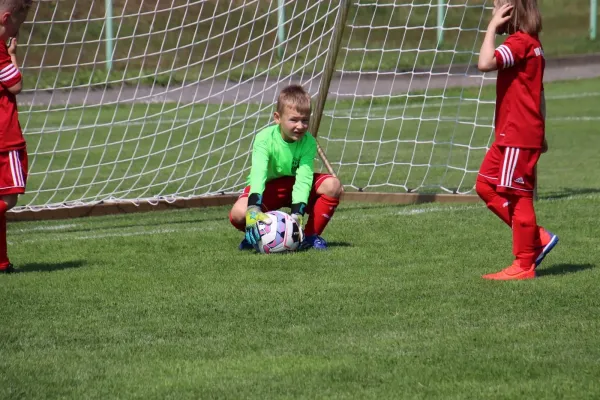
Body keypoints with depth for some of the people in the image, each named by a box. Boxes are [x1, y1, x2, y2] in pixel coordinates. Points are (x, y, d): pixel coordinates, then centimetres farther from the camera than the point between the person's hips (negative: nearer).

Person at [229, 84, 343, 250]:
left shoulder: (308, 142, -17)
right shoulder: (264, 138, -24)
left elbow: (303, 178, -28)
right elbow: (258, 174, -39)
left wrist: (297, 213, -44)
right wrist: (253, 209, -55)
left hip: (295, 185, 2)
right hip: (268, 188, -2)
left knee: (333, 185, -25)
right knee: (238, 214, -34)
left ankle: (310, 235, -8)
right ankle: (255, 235, 4)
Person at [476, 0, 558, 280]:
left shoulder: (519, 43, -17)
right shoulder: (531, 44, 14)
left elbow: (485, 63, -32)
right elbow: (539, 94, 18)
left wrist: (492, 27, -21)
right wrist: (541, 134, 22)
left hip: (519, 137, -10)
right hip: (509, 136, 10)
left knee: (518, 196, -2)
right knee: (486, 186, 13)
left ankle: (524, 265, 5)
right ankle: (537, 239, 14)